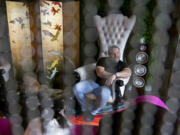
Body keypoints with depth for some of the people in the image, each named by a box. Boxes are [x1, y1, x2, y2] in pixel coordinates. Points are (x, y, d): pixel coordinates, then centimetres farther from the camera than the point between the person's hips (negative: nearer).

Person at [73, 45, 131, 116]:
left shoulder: (121, 64, 12)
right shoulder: (103, 60, 10)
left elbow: (128, 72, -10)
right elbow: (99, 73, -5)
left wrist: (115, 75, -26)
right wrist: (111, 76, -14)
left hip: (106, 86, -1)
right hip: (95, 83, 2)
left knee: (104, 94, -39)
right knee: (77, 87, -21)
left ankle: (95, 111, -5)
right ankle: (83, 108, 7)